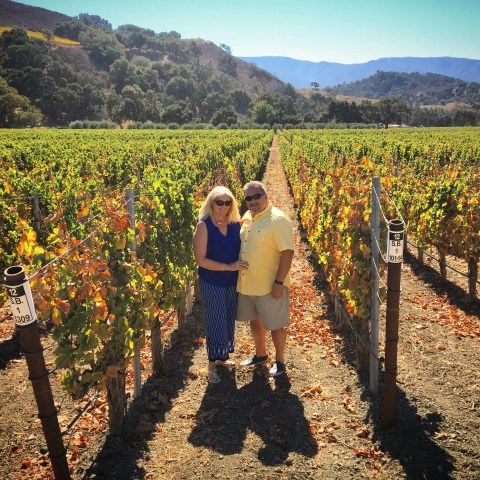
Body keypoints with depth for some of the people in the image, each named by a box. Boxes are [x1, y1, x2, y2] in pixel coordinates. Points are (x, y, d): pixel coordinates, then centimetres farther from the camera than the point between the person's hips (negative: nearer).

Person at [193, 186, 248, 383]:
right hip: (212, 283, -5)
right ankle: (211, 366, 18)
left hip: (233, 283, 5)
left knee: (229, 322, 15)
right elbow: (200, 259, -17)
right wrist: (229, 267, -21)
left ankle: (222, 358, 35)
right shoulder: (204, 226, -14)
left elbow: (241, 250, 11)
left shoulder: (236, 224, -2)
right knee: (216, 323, 1)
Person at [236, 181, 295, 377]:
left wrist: (279, 282, -22)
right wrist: (236, 273, 15)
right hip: (246, 284, 8)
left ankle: (279, 361, 28)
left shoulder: (278, 219, -17)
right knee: (254, 320, 21)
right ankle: (260, 354, 41)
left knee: (275, 325, 8)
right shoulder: (246, 217, 6)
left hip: (270, 286, -7)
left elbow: (288, 252, -20)